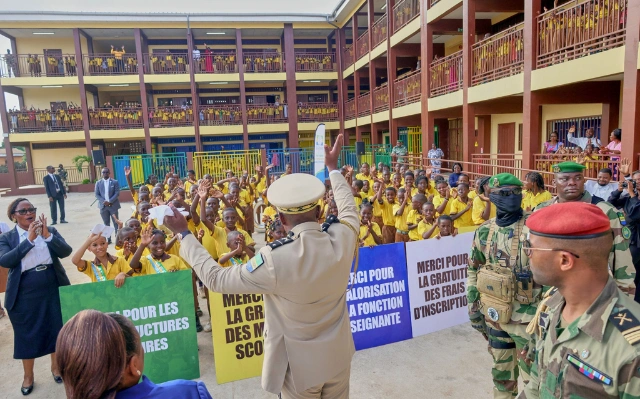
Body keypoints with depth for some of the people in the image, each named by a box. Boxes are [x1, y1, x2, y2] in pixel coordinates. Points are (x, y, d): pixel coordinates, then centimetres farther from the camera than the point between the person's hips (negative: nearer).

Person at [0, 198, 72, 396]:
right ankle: (28, 375, 32)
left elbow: (66, 252, -12)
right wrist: (29, 240, -26)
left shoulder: (50, 231, 0)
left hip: (53, 290, 2)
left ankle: (56, 365, 37)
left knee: (56, 329, 14)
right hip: (24, 295, -1)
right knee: (27, 334, 12)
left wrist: (47, 235, -24)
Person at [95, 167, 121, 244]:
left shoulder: (115, 182, 0)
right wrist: (103, 201, -12)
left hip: (113, 205, -2)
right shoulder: (98, 183, 8)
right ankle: (108, 239, 14)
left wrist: (110, 201, -15)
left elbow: (117, 193, -6)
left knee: (116, 222, 1)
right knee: (106, 223, 8)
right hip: (103, 205, 2)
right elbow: (97, 194, 4)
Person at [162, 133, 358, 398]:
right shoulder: (343, 237, -19)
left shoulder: (275, 260, -31)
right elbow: (349, 210, 6)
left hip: (301, 364, -4)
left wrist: (184, 234, -9)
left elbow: (215, 278, -18)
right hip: (338, 356, 4)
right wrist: (333, 168, 17)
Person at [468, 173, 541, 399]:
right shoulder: (484, 232, 0)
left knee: (532, 374, 8)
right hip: (495, 314, 4)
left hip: (528, 316, -3)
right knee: (501, 369, 19)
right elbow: (473, 272, 8)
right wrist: (474, 308, 7)